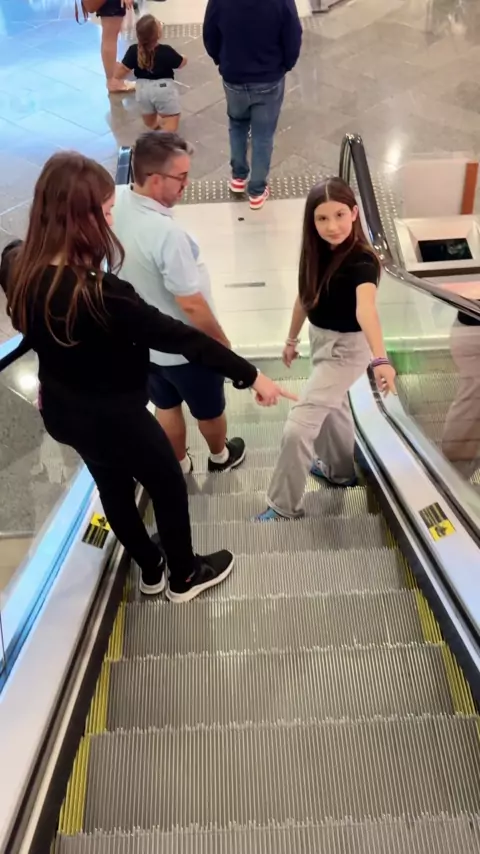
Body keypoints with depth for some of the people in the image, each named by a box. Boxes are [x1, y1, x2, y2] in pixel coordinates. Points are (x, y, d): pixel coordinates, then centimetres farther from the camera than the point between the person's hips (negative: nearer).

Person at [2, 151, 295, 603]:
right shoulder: (99, 294, -36)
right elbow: (180, 337, -30)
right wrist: (251, 375, -22)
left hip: (62, 410, 8)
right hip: (113, 417, -7)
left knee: (113, 487, 28)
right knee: (168, 487, 19)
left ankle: (150, 569, 52)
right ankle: (184, 576, 43)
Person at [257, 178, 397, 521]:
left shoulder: (362, 261, -28)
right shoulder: (318, 251, -7)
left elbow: (366, 309, -47)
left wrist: (380, 358, -61)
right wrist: (292, 339, 15)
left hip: (347, 348, -8)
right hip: (321, 339, 8)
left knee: (297, 427, -8)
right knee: (332, 407, 28)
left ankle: (284, 506, 9)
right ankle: (340, 470, 52)